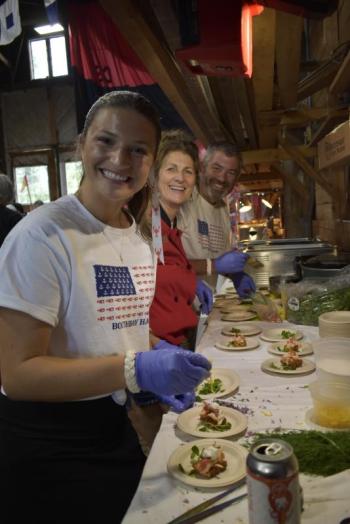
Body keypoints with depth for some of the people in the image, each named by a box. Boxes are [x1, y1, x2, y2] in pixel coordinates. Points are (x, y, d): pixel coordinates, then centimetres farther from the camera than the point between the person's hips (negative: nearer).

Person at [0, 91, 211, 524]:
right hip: (45, 446, -6)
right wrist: (137, 370, -33)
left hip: (117, 428, 7)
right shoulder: (42, 236, -22)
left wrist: (161, 360, -6)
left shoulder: (139, 236, 0)